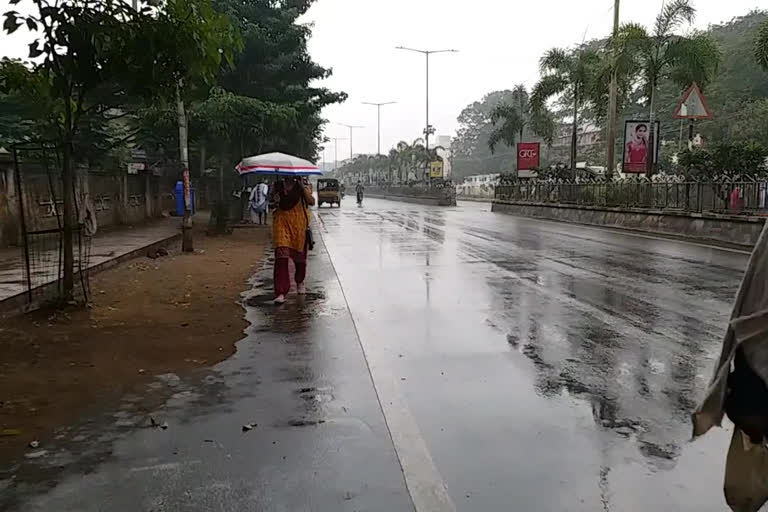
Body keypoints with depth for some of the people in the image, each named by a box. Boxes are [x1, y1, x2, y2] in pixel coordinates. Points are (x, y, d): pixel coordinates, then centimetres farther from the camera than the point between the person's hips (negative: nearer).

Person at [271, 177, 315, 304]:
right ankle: (280, 292, -14)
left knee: (300, 255, 12)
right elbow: (271, 199, 20)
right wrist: (275, 199, -3)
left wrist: (303, 187, -17)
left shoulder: (304, 187, 2)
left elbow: (311, 202, -10)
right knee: (281, 255, -13)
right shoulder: (277, 187, 7)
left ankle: (300, 282, 43)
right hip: (281, 221, 0)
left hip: (299, 223, 0)